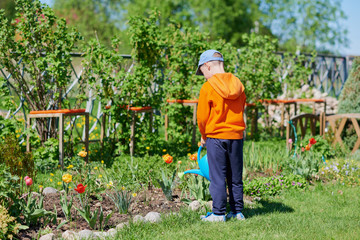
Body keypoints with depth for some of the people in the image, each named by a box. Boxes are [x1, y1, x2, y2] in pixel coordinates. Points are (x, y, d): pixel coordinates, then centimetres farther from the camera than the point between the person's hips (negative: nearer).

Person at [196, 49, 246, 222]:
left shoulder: (208, 87, -10)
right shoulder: (238, 85, 6)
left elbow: (202, 117, -6)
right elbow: (240, 111, 12)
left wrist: (204, 136, 9)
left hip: (216, 136, -5)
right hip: (237, 136, 5)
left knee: (217, 177, 1)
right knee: (235, 177, 12)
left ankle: (219, 213, 2)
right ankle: (237, 211, 17)